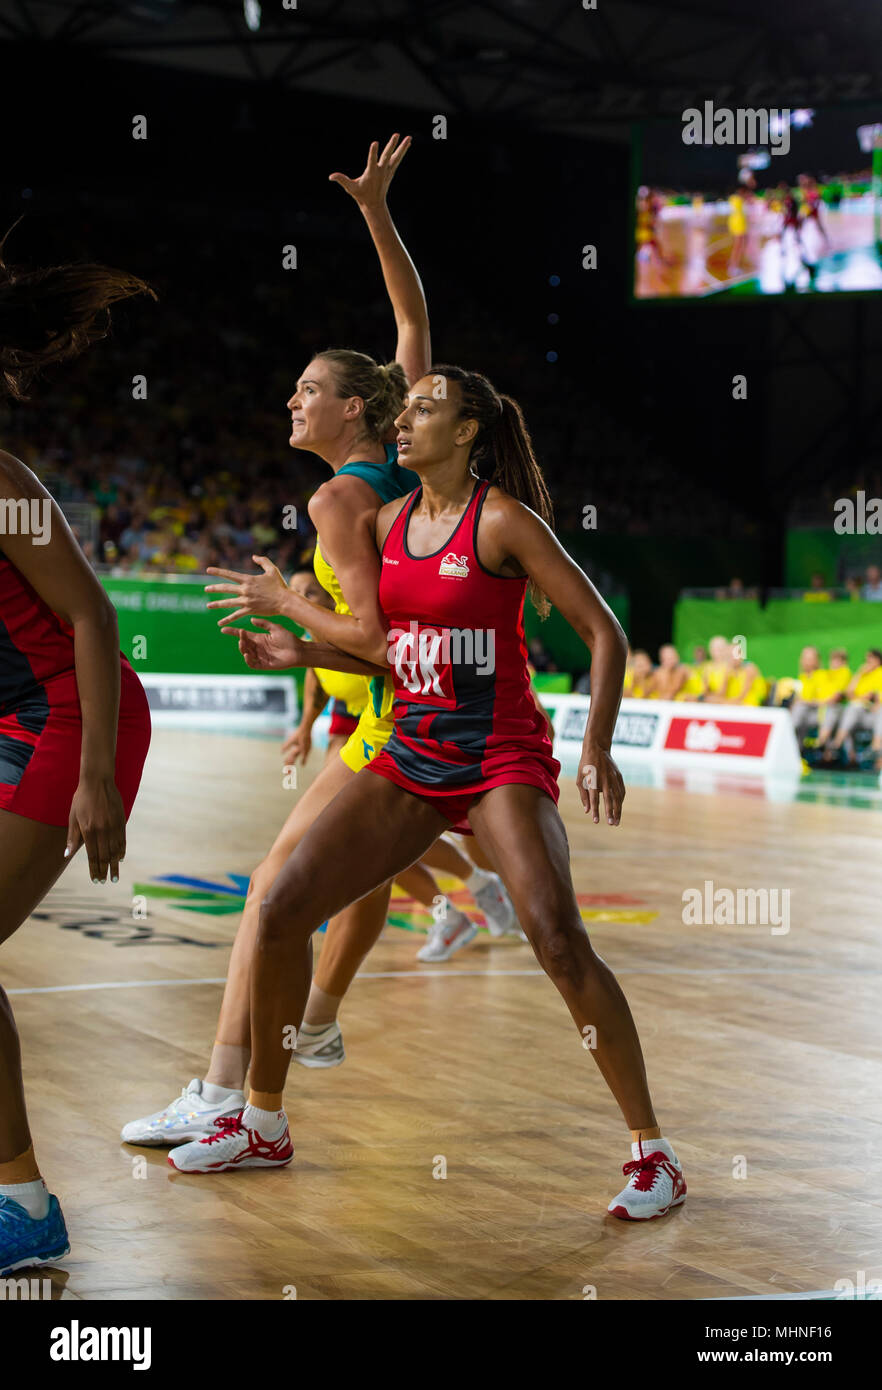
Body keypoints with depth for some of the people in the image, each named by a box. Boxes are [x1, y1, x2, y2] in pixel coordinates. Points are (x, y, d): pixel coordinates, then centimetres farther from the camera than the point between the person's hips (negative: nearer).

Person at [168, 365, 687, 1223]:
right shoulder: (390, 520, 9)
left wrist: (597, 748, -21)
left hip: (503, 759, -6)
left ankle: (653, 1154, -10)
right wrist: (298, 652, 8)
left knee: (557, 938, -23)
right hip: (410, 757, 7)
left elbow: (604, 633, -10)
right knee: (283, 909, -1)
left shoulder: (505, 521, -10)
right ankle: (264, 1124, 17)